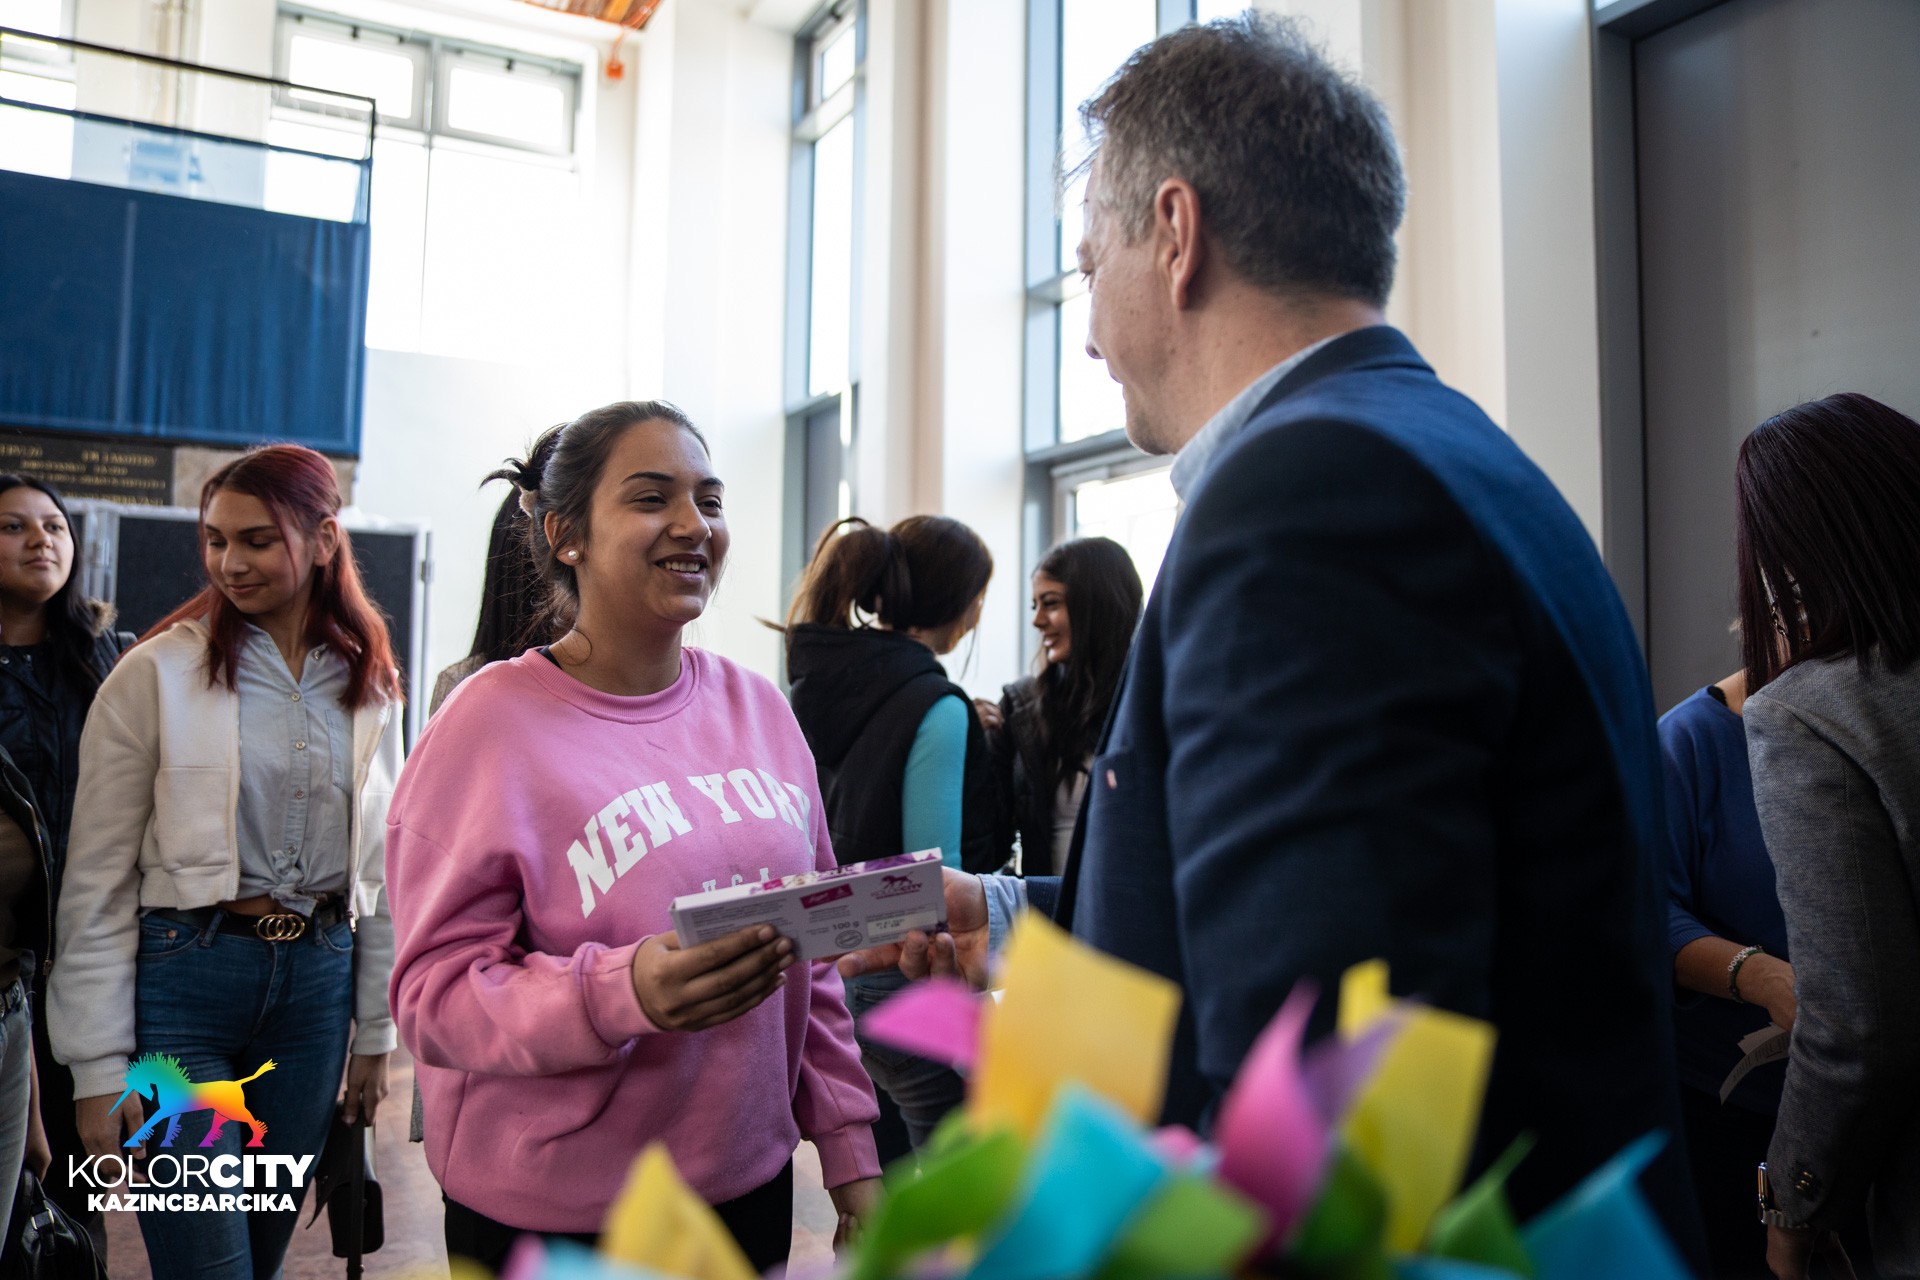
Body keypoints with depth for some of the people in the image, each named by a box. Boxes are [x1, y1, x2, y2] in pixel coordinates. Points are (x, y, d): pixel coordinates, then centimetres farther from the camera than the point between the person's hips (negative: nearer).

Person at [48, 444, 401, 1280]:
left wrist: (375, 1031, 10)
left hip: (317, 982, 4)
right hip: (182, 974, -4)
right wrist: (99, 1067, -7)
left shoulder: (370, 685, 5)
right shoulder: (157, 672, -7)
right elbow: (98, 881, -5)